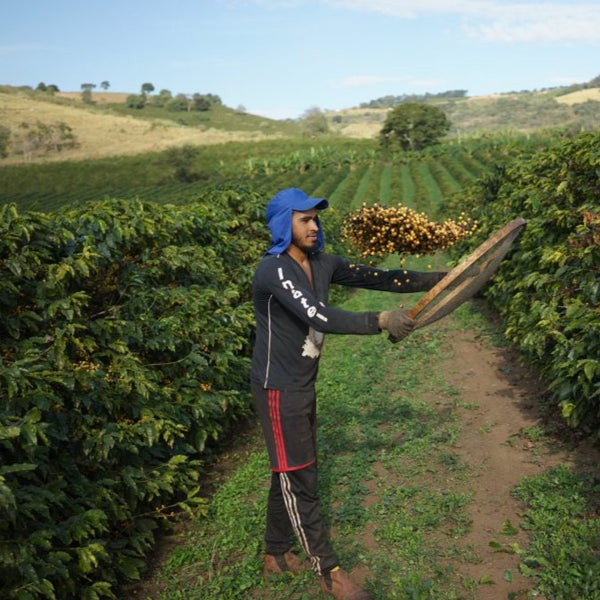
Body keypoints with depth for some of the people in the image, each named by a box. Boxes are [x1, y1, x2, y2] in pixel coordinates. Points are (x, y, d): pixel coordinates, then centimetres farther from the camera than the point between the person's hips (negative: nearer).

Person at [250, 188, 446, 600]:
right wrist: (381, 322, -33)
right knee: (300, 481, 3)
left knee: (290, 476, 18)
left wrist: (435, 280, -6)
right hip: (279, 389, -8)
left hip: (304, 385, 8)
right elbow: (319, 317, -32)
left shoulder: (322, 264, 4)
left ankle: (276, 555, 36)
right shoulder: (274, 271, -21)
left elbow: (377, 278, 0)